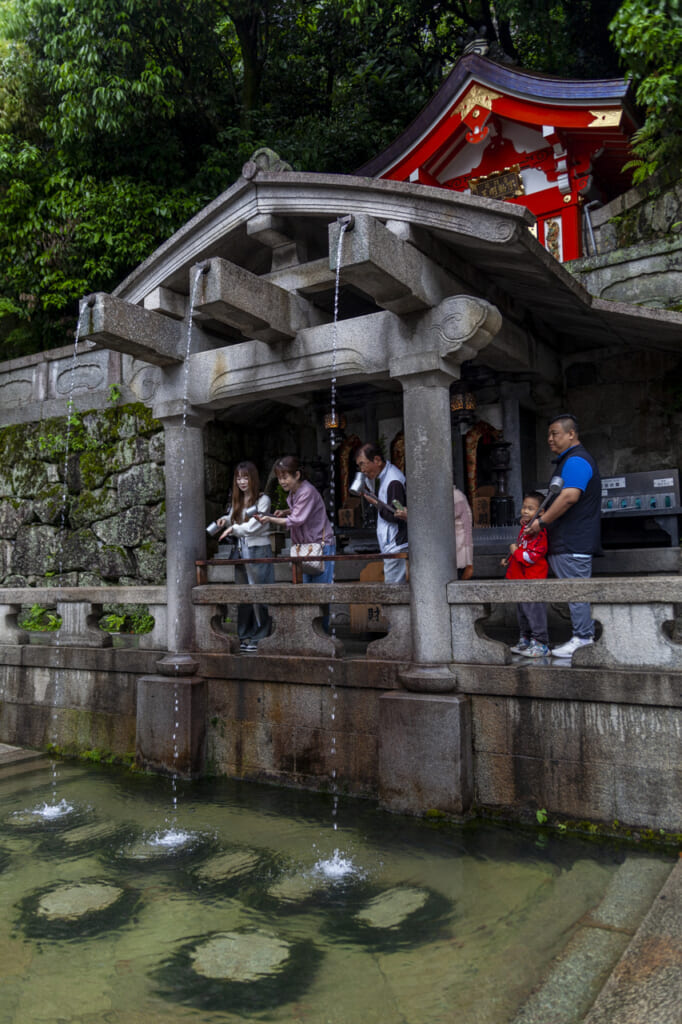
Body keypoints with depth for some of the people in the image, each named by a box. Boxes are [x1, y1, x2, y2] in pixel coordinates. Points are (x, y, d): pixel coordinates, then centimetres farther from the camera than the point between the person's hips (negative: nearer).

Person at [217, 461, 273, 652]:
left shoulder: (263, 500, -5)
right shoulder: (237, 502, 15)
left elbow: (252, 526, -11)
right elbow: (234, 522, 20)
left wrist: (233, 528, -5)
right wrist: (226, 520, 1)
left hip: (258, 550, -7)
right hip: (241, 551, 7)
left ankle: (260, 637, 2)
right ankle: (245, 636, 15)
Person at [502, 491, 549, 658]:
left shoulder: (539, 533, -18)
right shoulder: (524, 528, 13)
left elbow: (531, 556, -25)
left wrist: (515, 551, -14)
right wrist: (509, 560, 20)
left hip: (533, 579, -10)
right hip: (520, 579, 10)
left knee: (534, 612, -6)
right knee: (522, 612, 17)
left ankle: (540, 645, 1)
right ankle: (525, 641, 28)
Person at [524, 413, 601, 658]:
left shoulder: (575, 461, -14)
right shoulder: (570, 460, 21)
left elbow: (569, 497, -25)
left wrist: (541, 522, -18)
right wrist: (544, 519, 18)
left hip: (573, 543, -11)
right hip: (568, 542, 11)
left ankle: (582, 640, 0)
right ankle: (585, 636, 18)